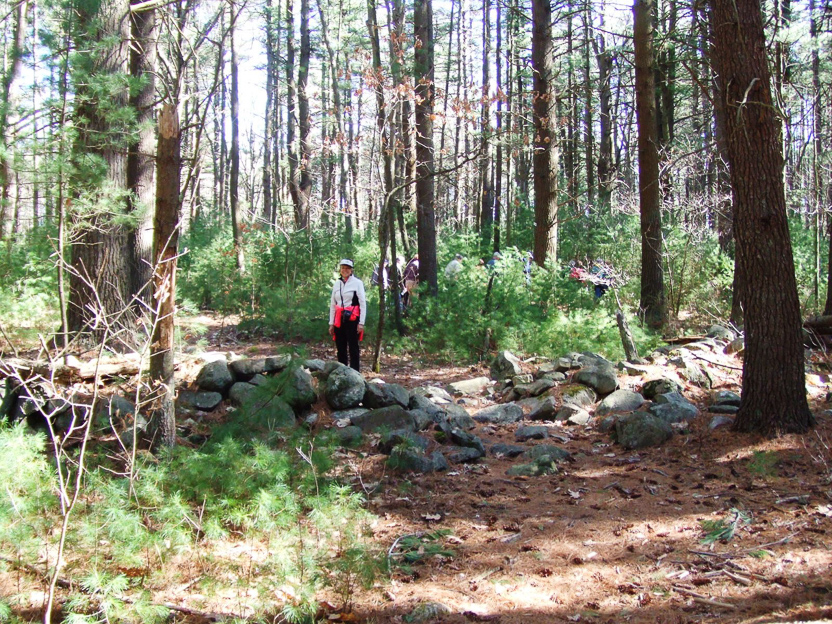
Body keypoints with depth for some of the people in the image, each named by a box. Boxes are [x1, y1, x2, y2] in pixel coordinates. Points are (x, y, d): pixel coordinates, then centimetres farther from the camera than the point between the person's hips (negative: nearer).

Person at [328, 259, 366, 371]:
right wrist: (331, 323, 10)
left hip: (352, 318, -5)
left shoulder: (357, 283, -2)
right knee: (341, 348, 8)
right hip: (339, 319, 5)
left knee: (353, 348, -4)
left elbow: (363, 304, -5)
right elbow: (332, 304, 14)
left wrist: (361, 323, -10)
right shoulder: (337, 284, 11)